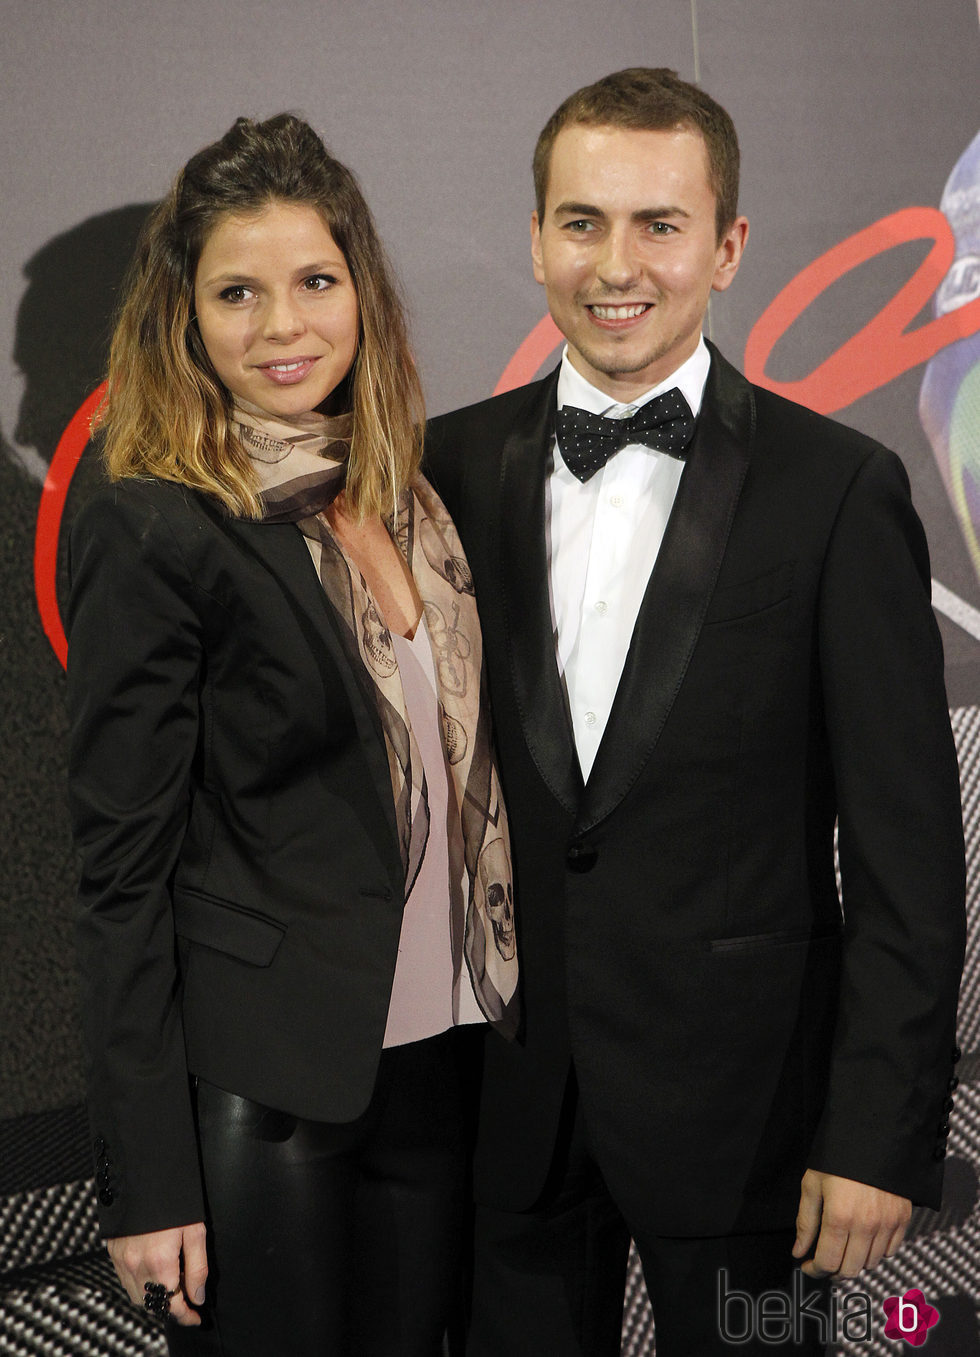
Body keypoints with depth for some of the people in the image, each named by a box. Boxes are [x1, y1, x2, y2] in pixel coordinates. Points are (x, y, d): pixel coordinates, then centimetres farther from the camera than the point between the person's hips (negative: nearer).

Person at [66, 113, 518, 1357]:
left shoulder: (407, 497, 6)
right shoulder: (152, 533, -14)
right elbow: (122, 873, -13)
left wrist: (504, 1009, 8)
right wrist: (147, 1185, -13)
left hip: (434, 1057, 6)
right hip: (259, 1089, -6)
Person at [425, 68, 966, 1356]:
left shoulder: (838, 489, -8)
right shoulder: (452, 467, 1)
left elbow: (908, 852, -8)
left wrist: (882, 1134, -10)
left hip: (739, 1104, -2)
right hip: (507, 1102, 3)